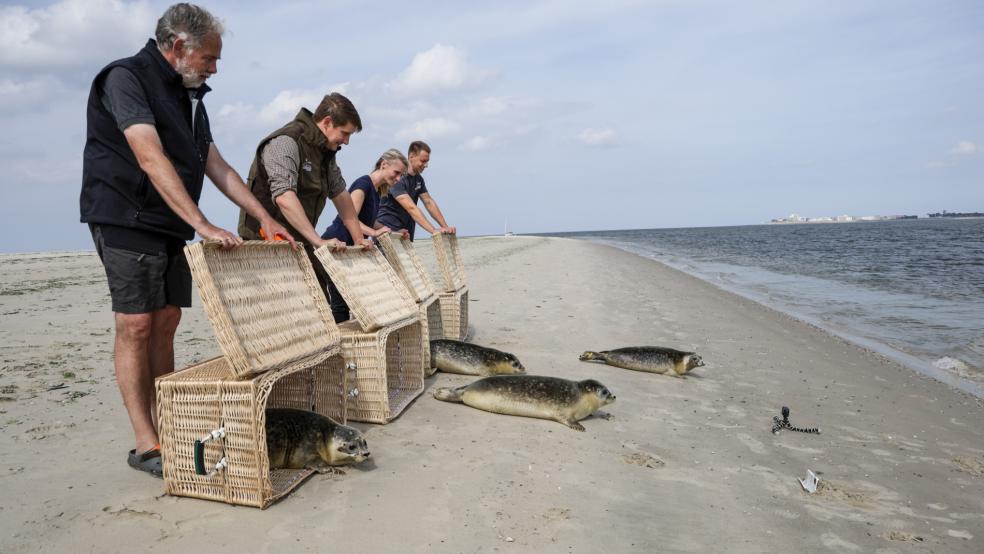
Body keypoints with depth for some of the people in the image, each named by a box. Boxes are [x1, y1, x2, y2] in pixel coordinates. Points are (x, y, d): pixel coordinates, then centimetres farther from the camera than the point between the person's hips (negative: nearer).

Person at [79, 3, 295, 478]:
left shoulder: (189, 96, 15)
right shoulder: (125, 78, -11)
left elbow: (216, 166, 15)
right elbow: (151, 158, -24)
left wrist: (265, 218, 9)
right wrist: (204, 225, -32)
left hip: (170, 226, 8)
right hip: (126, 221, -8)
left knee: (165, 323, 6)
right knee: (136, 325, -7)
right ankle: (145, 445, -2)